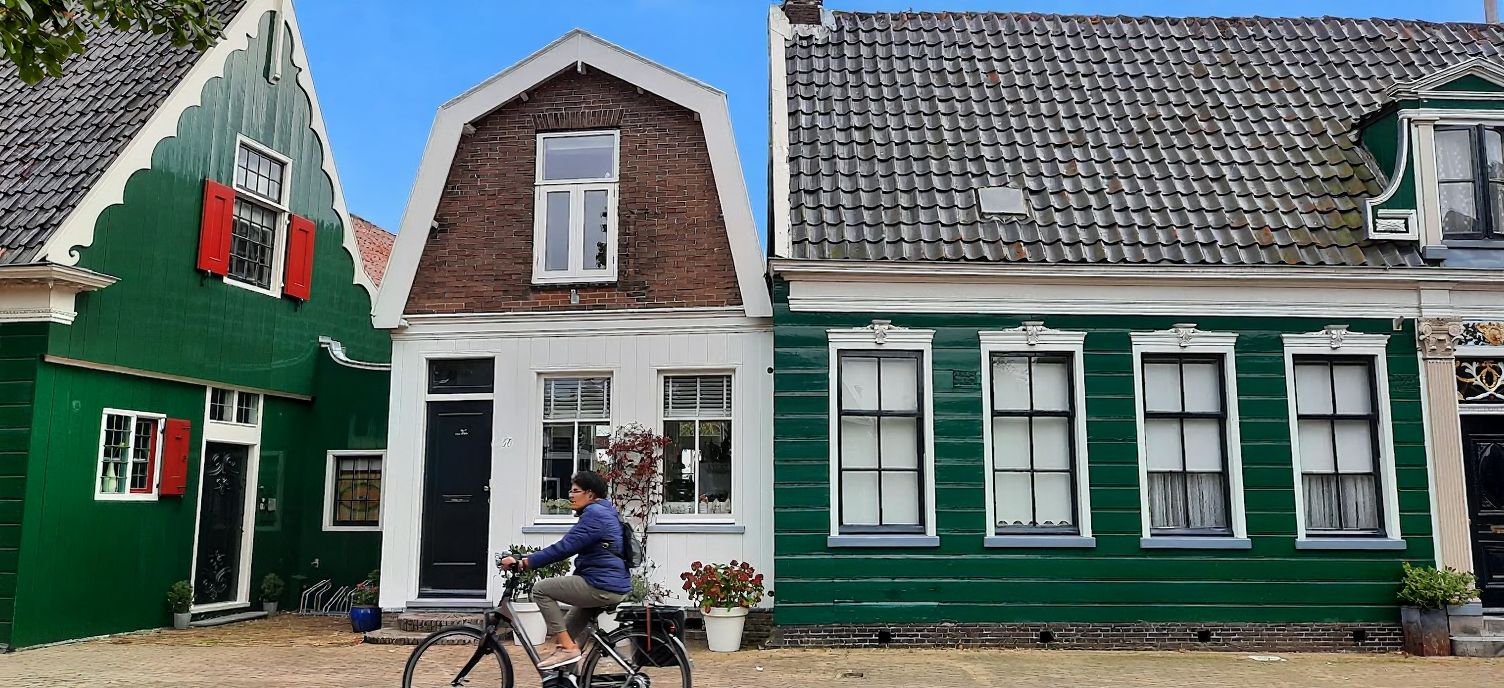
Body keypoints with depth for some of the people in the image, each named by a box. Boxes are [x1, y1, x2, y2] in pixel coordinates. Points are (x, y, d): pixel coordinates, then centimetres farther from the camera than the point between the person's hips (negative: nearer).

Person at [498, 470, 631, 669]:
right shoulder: (602, 512, 19)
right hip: (613, 586, 11)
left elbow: (563, 548, -22)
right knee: (567, 629, 22)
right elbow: (569, 547, 22)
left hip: (602, 587, -11)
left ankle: (567, 647, -8)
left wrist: (524, 562, -21)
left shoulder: (594, 514, -14)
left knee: (541, 589, -8)